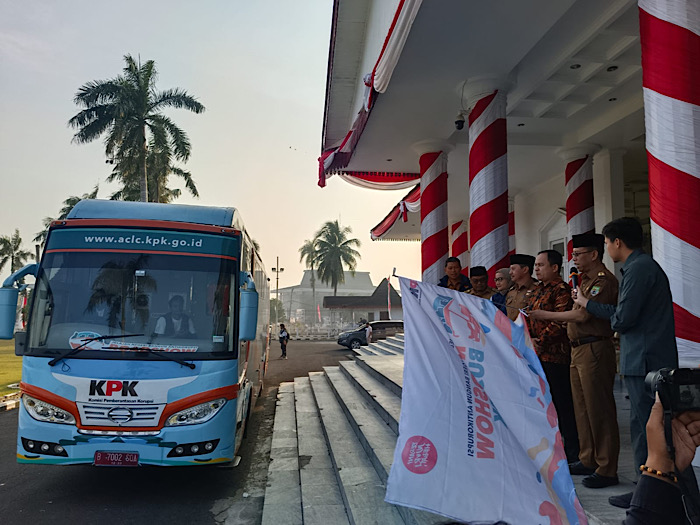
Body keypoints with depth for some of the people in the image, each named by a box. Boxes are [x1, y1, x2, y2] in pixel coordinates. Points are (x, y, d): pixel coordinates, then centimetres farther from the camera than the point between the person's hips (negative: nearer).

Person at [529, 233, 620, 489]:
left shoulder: (604, 280, -12)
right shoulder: (586, 279, 19)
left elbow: (582, 315, -19)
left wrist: (545, 315, -13)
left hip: (594, 350, -10)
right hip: (578, 350, 10)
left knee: (599, 410, -4)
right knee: (582, 408, 14)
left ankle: (607, 469, 4)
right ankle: (588, 460, 25)